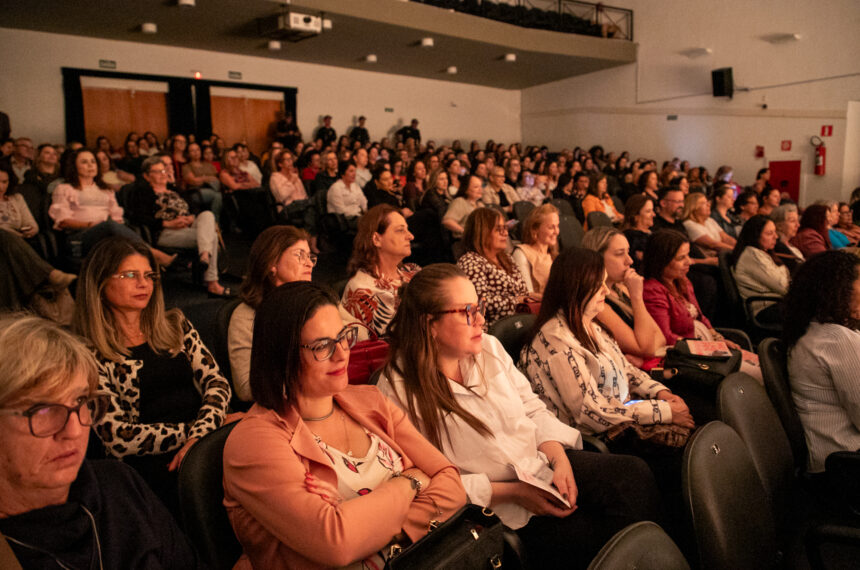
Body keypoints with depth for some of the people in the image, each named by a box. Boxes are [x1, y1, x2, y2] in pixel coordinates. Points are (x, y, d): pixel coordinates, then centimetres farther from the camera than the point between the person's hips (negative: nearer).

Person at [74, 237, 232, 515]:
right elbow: (117, 437, -6)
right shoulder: (92, 355, 2)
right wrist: (190, 432, -10)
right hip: (146, 464, -4)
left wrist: (201, 433, -11)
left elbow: (216, 381, 7)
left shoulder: (175, 325, 17)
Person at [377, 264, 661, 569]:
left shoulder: (489, 348, 3)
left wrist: (560, 460, -9)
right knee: (586, 539, -22)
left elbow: (533, 409, 8)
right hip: (495, 508, -5)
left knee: (634, 474, -13)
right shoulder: (399, 391, -16)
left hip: (541, 463, 6)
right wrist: (512, 492, -19)